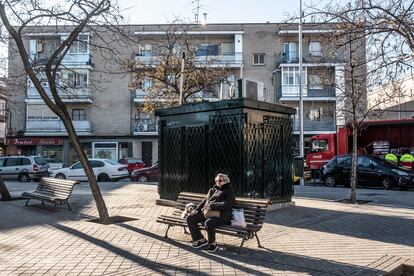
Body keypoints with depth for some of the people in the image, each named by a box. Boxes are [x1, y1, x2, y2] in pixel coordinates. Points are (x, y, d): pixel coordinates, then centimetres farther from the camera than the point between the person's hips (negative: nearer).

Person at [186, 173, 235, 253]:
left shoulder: (229, 192, 2)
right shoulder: (212, 190, 25)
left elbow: (226, 205, -14)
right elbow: (204, 201, 29)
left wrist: (211, 206, -21)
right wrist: (197, 209, 13)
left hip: (221, 215, -8)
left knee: (208, 222, -38)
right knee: (190, 218, -6)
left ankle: (212, 243, -12)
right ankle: (201, 240, -1)